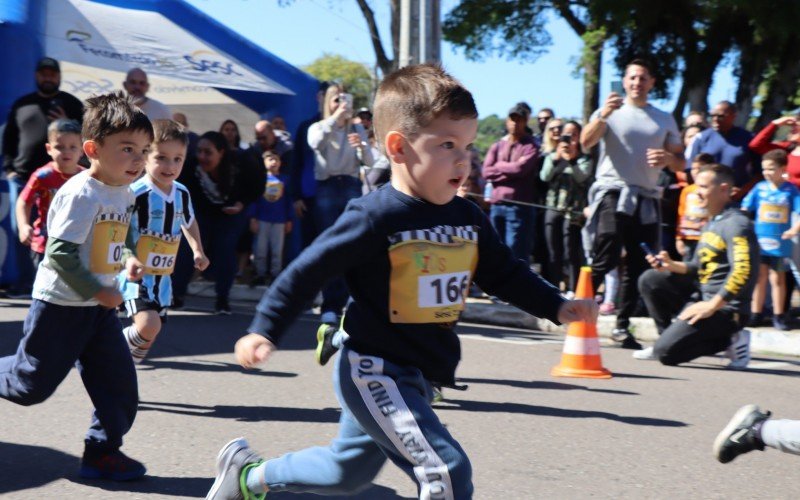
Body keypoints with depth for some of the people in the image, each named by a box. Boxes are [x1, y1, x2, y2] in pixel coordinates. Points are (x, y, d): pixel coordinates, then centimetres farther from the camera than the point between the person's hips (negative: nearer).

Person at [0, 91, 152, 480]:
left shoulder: (124, 194, 5)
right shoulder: (82, 193, -22)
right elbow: (61, 252, -24)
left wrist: (127, 260, 4)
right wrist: (97, 292, -22)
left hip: (99, 307, 8)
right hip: (61, 305, -8)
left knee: (118, 379, 3)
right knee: (32, 384, 3)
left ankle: (102, 452, 13)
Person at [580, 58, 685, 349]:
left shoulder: (665, 120, 17)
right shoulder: (610, 112, 6)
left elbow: (681, 163, 17)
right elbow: (586, 143, -11)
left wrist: (668, 158, -7)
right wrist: (603, 115, -28)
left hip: (647, 199, 4)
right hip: (613, 193, -4)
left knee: (638, 266, 3)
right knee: (605, 259, -15)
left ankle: (622, 327, 9)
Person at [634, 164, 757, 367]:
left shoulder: (736, 224, -15)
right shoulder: (711, 224, 16)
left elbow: (743, 272, -26)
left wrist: (712, 305, -26)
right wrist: (671, 265, 4)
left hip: (725, 309, -9)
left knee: (666, 353, -18)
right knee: (650, 280, 7)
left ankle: (727, 341, -4)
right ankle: (668, 338, 10)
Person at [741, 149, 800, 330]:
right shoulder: (760, 188, -2)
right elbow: (744, 210, 0)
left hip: (780, 243, -2)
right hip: (759, 241, 2)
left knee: (777, 278, 7)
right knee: (759, 277, 10)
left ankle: (778, 315, 15)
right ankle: (756, 313, 18)